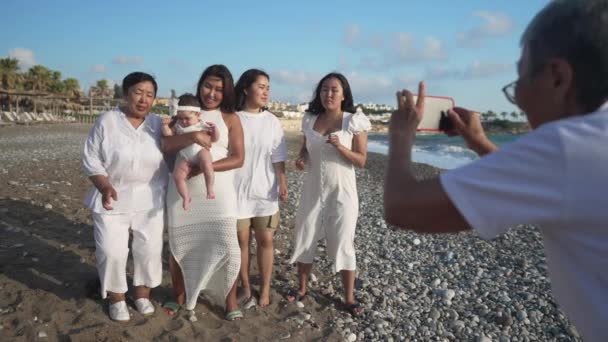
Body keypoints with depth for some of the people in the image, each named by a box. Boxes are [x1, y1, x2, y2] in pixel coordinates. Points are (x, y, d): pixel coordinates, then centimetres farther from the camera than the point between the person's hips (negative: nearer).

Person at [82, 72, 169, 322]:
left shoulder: (158, 125, 2)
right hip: (113, 199, -2)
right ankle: (116, 298, 22)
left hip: (149, 200, 3)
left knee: (149, 249, 9)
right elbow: (91, 160, -7)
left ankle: (142, 294, 30)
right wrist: (105, 187, -20)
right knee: (111, 251, -1)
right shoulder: (106, 121, -7)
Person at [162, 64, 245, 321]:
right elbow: (165, 145, -5)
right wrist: (193, 136, -22)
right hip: (182, 191, 2)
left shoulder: (230, 118, 4)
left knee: (226, 247, -7)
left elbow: (237, 159, -5)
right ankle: (180, 297, 32)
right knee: (179, 246, 10)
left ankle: (230, 301, 14)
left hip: (218, 192, -2)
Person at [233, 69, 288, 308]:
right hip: (238, 190, -1)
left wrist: (283, 183, -5)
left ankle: (265, 289, 22)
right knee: (242, 241, 9)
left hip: (265, 190, 2)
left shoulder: (271, 121, 2)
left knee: (265, 240, 7)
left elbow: (278, 158, 1)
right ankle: (245, 287, 25)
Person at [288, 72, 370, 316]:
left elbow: (361, 161, -8)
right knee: (303, 240, 11)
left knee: (343, 245, 2)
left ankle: (349, 298, 17)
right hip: (312, 191, 4)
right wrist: (301, 159, -6)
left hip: (341, 193, -4)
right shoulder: (310, 120, 4)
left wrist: (340, 147, -24)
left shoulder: (354, 122, -8)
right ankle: (301, 288, 30)